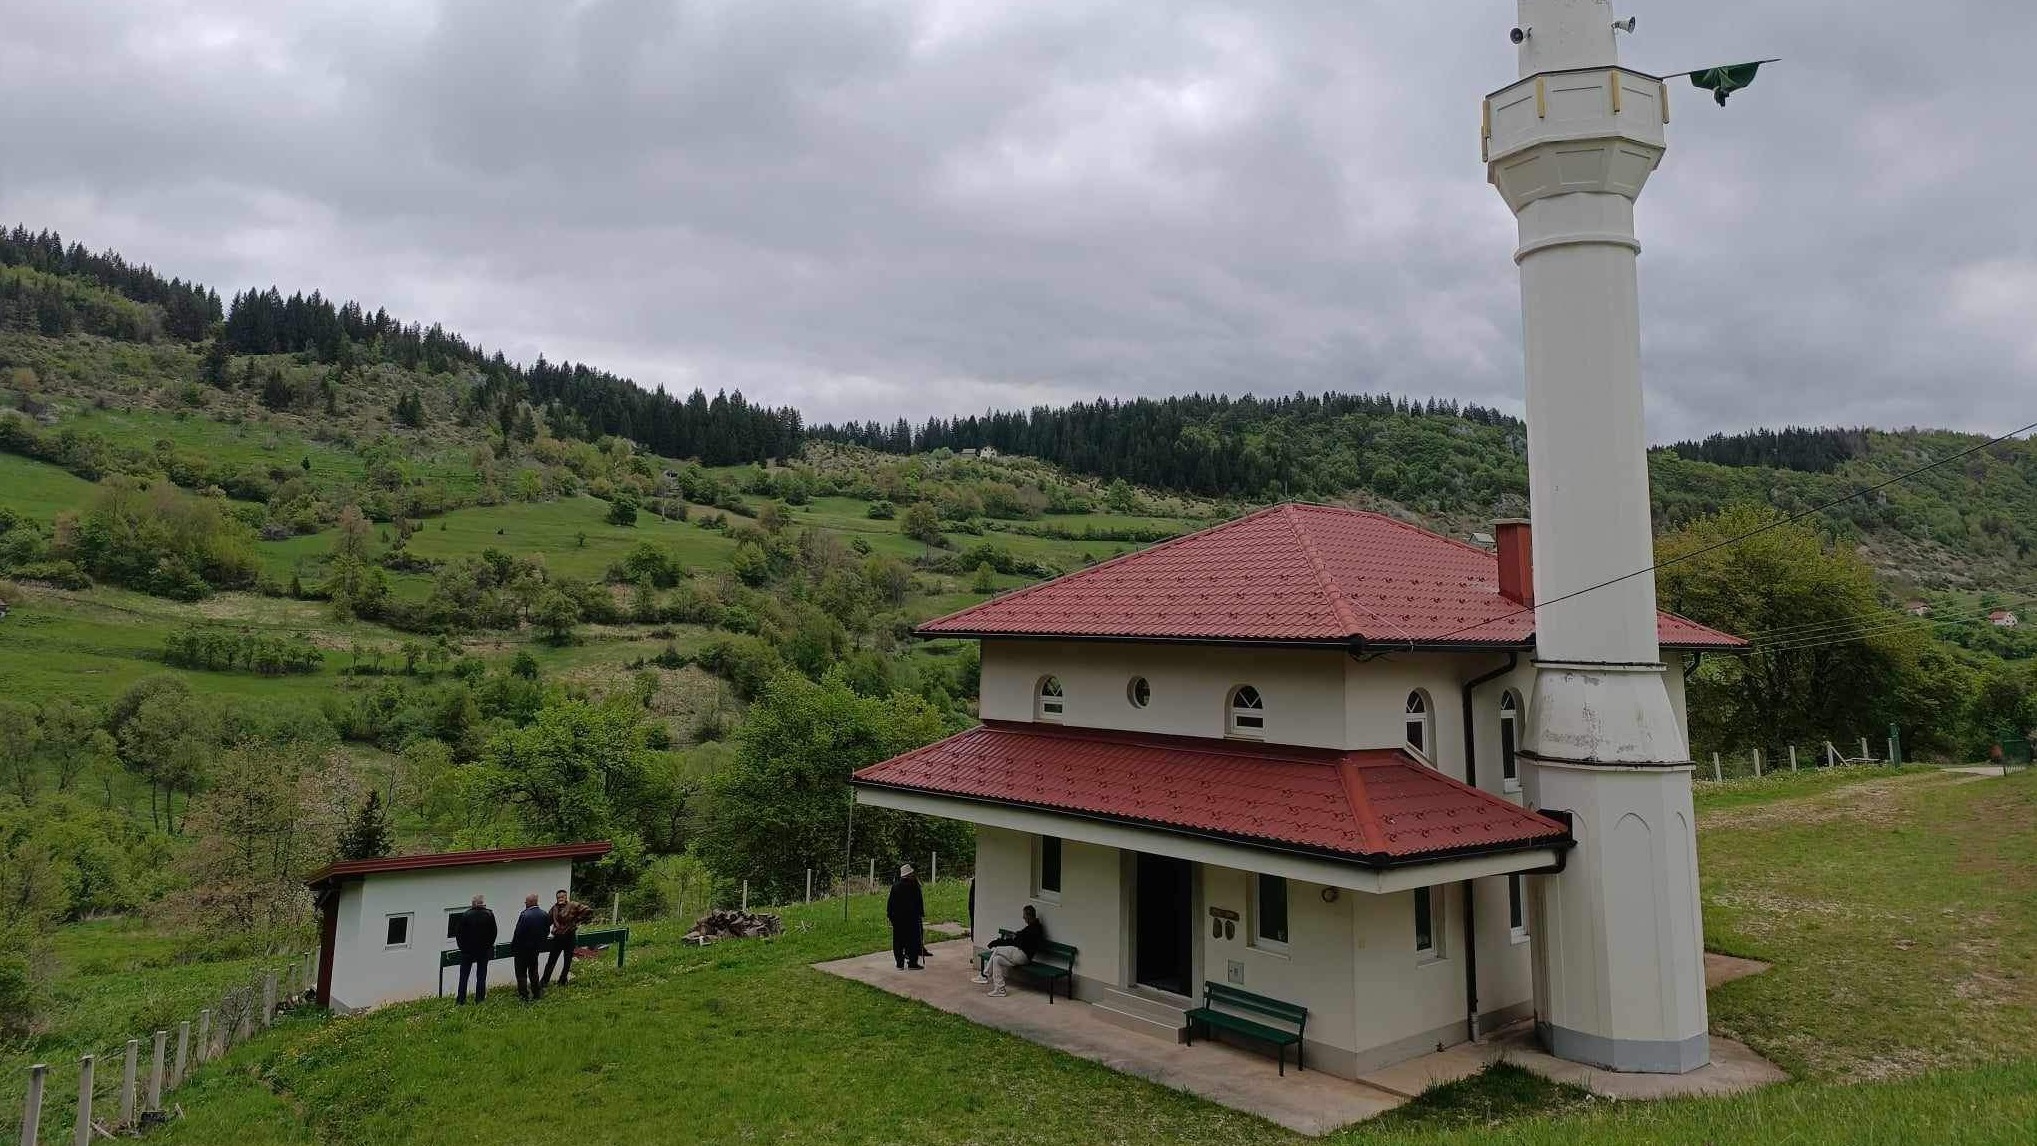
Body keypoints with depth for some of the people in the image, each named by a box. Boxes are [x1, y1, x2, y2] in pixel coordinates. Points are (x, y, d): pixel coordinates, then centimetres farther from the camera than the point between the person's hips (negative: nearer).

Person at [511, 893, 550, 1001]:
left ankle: (524, 995, 6)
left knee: (521, 972, 5)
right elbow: (547, 931, 5)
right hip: (536, 948, 7)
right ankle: (536, 993, 25)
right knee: (533, 971, 19)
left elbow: (518, 933, -19)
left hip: (523, 948, -6)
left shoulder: (525, 915, -22)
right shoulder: (544, 914, -2)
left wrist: (513, 948, -8)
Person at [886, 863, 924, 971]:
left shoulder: (895, 886, 1)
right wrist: (921, 913, 3)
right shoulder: (914, 886, -10)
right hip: (912, 917, -4)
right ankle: (912, 963, 3)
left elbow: (890, 902, 5)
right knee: (913, 940, 4)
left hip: (897, 918, 4)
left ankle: (900, 963, 11)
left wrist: (889, 915, 12)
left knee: (898, 941, 9)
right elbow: (919, 901, -6)